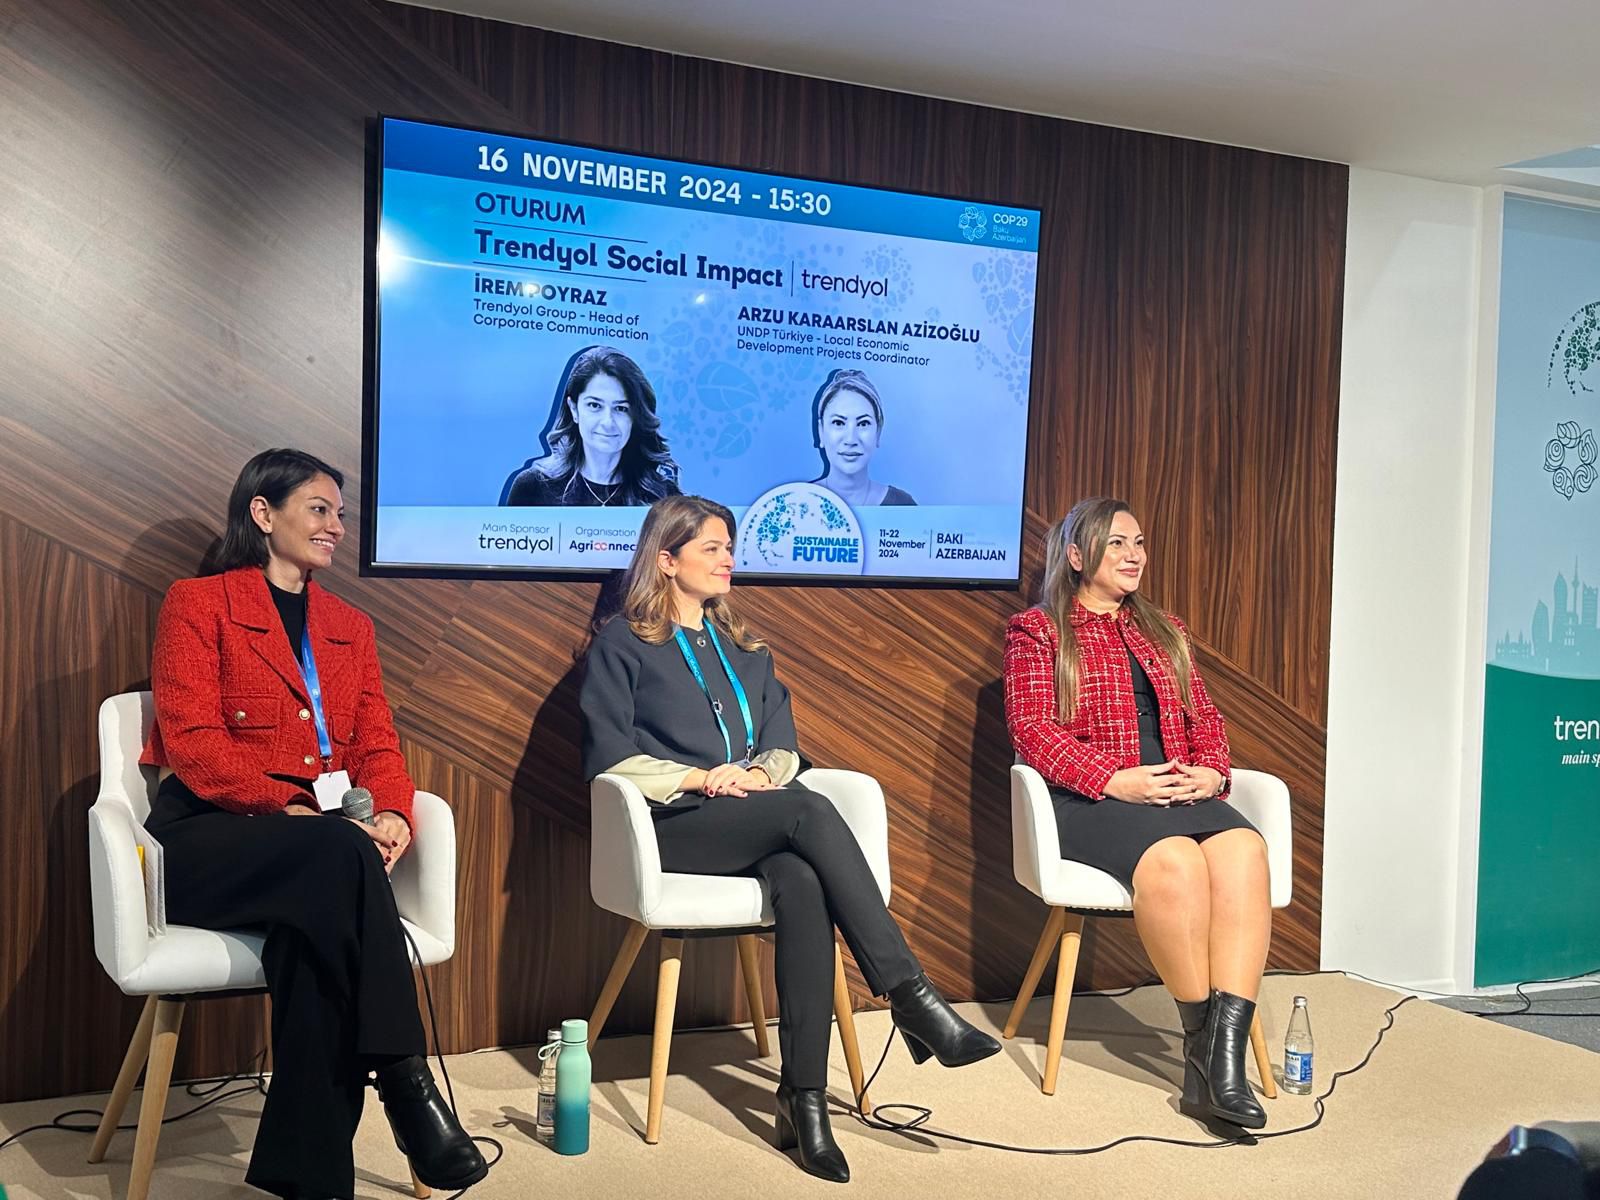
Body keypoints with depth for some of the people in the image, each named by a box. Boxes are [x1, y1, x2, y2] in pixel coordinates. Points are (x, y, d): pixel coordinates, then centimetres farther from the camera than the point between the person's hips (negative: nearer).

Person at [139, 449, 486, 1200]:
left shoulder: (350, 626, 21)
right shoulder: (196, 604, 4)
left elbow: (376, 747, 11)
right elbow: (192, 742, -9)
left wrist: (391, 814, -12)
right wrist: (291, 807, -22)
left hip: (318, 844, 4)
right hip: (210, 838, -4)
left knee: (315, 920, -33)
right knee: (338, 855, -36)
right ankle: (403, 1081, -33)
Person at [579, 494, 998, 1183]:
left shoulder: (744, 646, 25)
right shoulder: (622, 642, 8)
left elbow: (784, 743, 18)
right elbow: (609, 758, -2)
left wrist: (763, 773, -6)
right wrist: (697, 778, -14)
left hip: (758, 825, 4)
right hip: (673, 826, -4)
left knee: (802, 882, -34)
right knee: (810, 811, -33)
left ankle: (804, 1097, -36)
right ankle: (911, 997, -35)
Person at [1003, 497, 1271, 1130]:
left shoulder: (1164, 631, 27)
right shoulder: (1038, 629, 9)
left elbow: (1204, 716, 22)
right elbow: (1032, 728, -3)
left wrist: (1209, 770, -2)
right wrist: (1116, 779, -17)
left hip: (1181, 792, 5)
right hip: (1087, 796, -5)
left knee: (1243, 848, -30)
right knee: (1173, 858, -37)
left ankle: (1223, 1056, -37)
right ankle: (1204, 1042, -25)